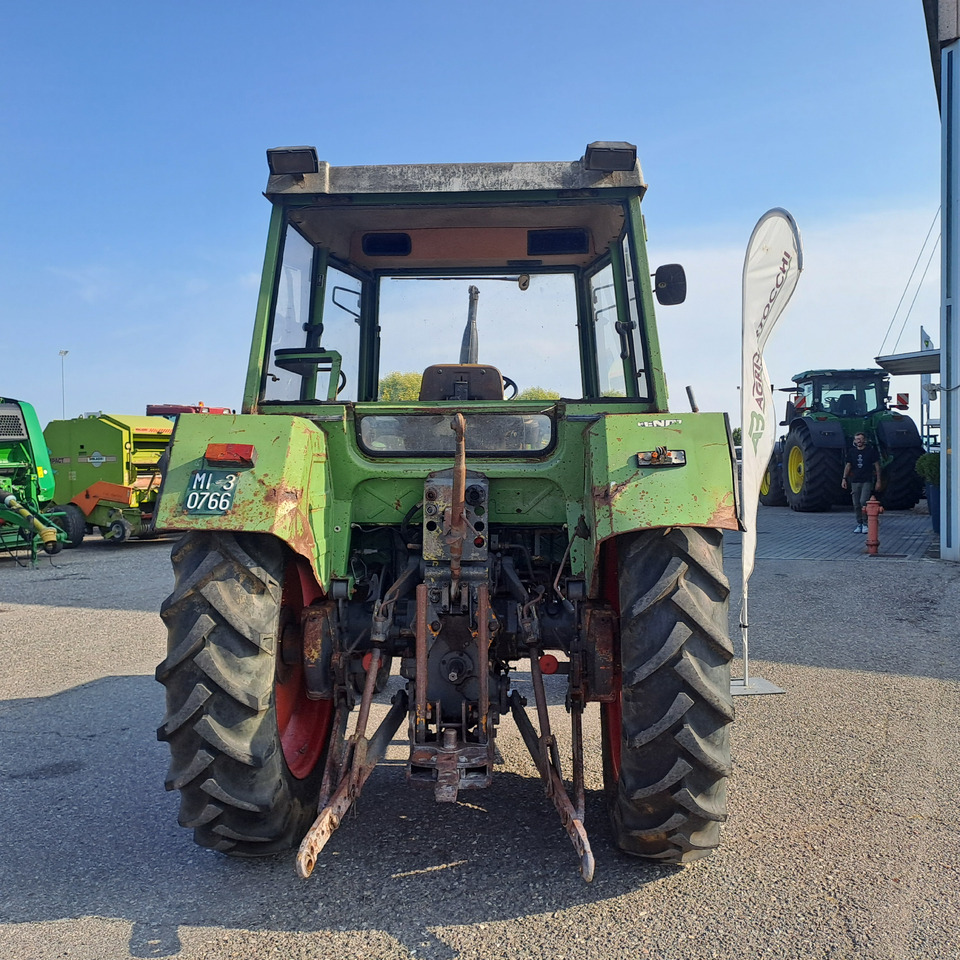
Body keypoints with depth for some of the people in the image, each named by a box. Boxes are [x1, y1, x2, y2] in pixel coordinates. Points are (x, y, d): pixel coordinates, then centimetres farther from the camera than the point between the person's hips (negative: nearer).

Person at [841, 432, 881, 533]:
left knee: (863, 501, -17)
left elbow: (877, 466, 3)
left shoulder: (871, 451, 0)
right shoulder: (852, 452, 9)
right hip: (855, 481, 4)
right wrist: (844, 479, 1)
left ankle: (866, 524, -7)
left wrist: (878, 481, -1)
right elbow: (848, 466, 11)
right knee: (856, 504, 5)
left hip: (867, 481, -4)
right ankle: (859, 524, 15)